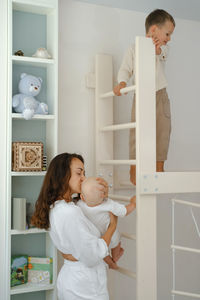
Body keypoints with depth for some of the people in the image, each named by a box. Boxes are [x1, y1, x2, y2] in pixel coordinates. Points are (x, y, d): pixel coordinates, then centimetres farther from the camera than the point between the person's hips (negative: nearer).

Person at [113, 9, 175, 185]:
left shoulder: (163, 48, 12)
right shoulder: (133, 49, 4)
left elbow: (163, 54, -10)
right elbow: (125, 69, 3)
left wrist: (157, 49, -32)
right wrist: (122, 83, -15)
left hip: (160, 95, 3)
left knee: (163, 129, 1)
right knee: (138, 129, -8)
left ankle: (159, 168, 11)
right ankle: (134, 168, 1)